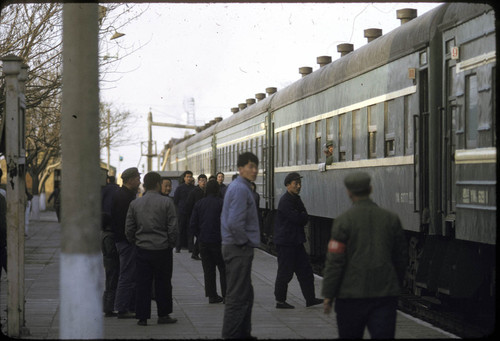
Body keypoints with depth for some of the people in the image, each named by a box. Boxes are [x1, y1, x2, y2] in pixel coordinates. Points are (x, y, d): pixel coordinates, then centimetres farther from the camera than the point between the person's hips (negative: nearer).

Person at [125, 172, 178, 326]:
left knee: (142, 284, 6)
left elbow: (129, 229, 5)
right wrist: (171, 244, 7)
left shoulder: (135, 203, 3)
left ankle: (142, 317, 6)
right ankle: (163, 315, 12)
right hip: (162, 249, -2)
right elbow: (173, 228, -8)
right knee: (163, 283, 8)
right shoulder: (166, 202, -7)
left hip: (142, 249, 3)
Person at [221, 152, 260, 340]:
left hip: (237, 248, 11)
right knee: (238, 296, -6)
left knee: (245, 295, 18)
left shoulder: (237, 187, 15)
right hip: (239, 249, -11)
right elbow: (235, 222, -27)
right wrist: (244, 242, -13)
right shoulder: (240, 189, -17)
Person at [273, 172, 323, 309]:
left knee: (305, 270, 9)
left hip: (296, 241, 9)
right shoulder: (285, 201, -16)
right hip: (285, 242, -9)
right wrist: (303, 217, -2)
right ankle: (280, 301, 8)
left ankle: (310, 298, 12)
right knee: (285, 272, -2)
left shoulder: (296, 199, 14)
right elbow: (297, 219, -21)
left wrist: (301, 217, -7)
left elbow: (304, 218, 13)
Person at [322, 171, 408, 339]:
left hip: (351, 294, -2)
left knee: (350, 335, 14)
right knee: (384, 335, -2)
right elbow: (401, 257, 12)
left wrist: (328, 295, -3)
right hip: (385, 294, 3)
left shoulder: (343, 220, -8)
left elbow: (335, 261, -10)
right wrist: (396, 286, 24)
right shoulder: (391, 219, 4)